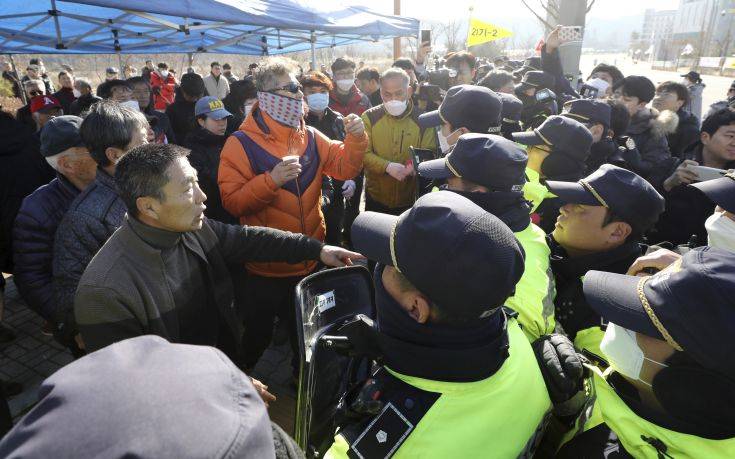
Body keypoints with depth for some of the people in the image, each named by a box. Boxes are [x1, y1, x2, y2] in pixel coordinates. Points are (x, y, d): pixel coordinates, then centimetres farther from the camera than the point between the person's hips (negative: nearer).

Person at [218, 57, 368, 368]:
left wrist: (355, 139, -12)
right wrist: (271, 180, -32)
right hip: (266, 265, -4)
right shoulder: (242, 144, -14)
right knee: (258, 334, 17)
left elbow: (344, 167, 4)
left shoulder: (310, 137, 3)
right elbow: (232, 202, -19)